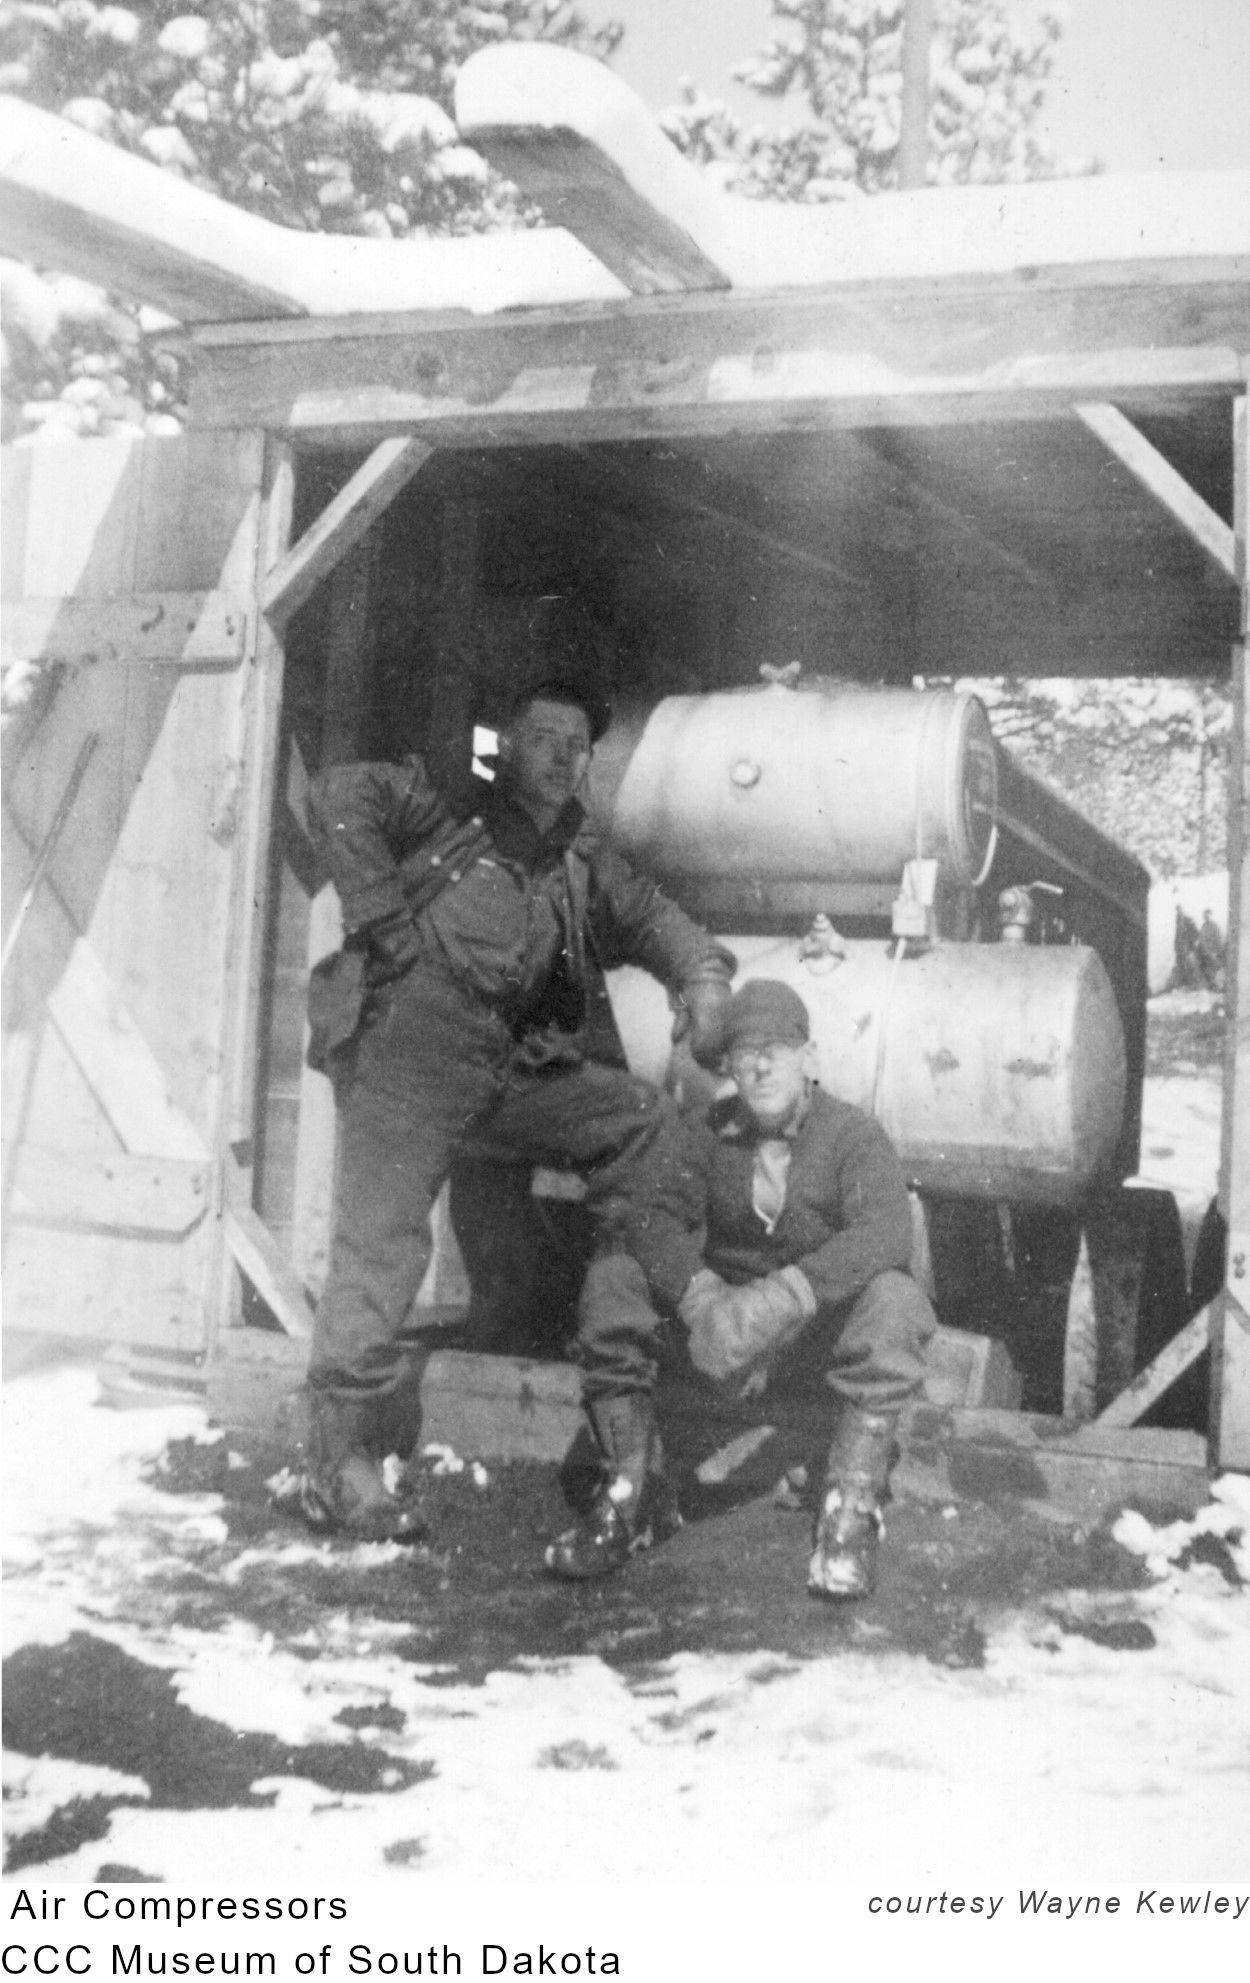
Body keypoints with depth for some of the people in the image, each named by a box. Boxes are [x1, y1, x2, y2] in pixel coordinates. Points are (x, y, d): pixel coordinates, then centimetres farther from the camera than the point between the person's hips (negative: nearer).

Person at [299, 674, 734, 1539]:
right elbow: (341, 795, -6)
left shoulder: (582, 859, 23)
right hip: (409, 1037, -6)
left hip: (512, 1063, 7)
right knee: (383, 1242, -11)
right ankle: (342, 1468, -7)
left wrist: (702, 975, 1)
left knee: (643, 1117, 2)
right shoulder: (449, 804, 5)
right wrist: (386, 922, -10)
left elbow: (651, 916, 23)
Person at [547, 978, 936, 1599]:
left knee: (892, 1299, -33)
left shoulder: (852, 1135, -10)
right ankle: (628, 1490, -13)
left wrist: (782, 1296, -42)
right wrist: (703, 1299, -33)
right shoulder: (708, 1131, 2)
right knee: (611, 1277, -17)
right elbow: (661, 1221, -12)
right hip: (725, 1327, 3)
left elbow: (886, 1232, -29)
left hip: (823, 1333, -3)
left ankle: (850, 1512, -26)